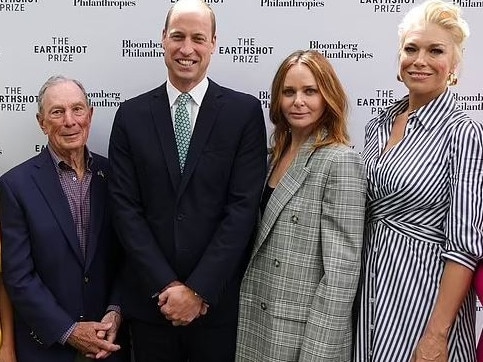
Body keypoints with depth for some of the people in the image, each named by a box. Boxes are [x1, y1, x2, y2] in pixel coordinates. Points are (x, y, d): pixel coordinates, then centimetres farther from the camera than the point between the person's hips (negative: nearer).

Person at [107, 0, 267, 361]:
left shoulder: (244, 111, -3)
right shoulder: (131, 115, 2)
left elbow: (243, 205, -9)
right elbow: (125, 208, -2)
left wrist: (199, 289, -12)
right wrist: (166, 286, -9)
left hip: (219, 300, -1)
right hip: (150, 300, 2)